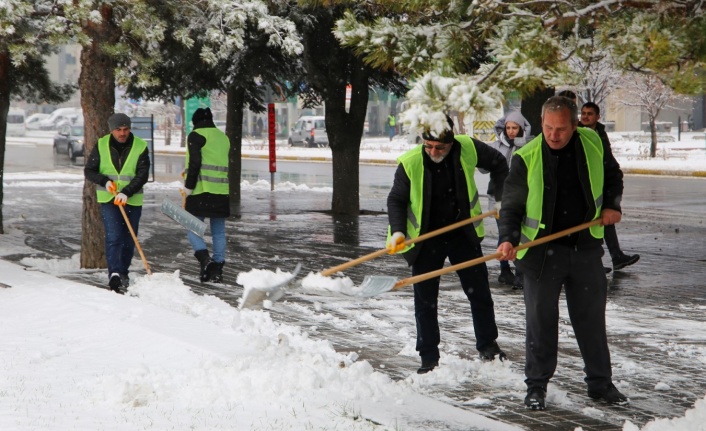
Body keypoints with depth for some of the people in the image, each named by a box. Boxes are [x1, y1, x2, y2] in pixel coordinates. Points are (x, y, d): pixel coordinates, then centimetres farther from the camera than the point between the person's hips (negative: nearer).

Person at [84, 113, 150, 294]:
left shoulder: (140, 147, -6)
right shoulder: (101, 145, -3)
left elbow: (142, 175, -12)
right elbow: (89, 171, 2)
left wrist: (126, 192, -24)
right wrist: (105, 181, -16)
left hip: (132, 200, 1)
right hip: (108, 199, -1)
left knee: (129, 239, 8)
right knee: (113, 237, -15)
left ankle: (123, 273, 25)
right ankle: (114, 274, -23)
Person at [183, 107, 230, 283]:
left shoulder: (196, 136, -4)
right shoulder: (223, 137, 17)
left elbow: (195, 163, -14)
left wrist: (188, 186, -6)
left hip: (201, 190, -6)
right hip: (222, 192, 6)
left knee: (193, 228, 1)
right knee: (219, 231, 8)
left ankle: (204, 258, -19)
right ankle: (217, 268, 6)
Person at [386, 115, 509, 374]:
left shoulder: (468, 149, -15)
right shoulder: (410, 162, -19)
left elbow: (498, 164, 6)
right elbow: (396, 199, -6)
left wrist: (503, 200, 3)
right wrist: (398, 231, -19)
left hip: (463, 234, 2)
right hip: (425, 238, -2)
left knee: (479, 292, 11)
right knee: (425, 300, 1)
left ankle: (488, 345, 29)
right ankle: (429, 357, 11)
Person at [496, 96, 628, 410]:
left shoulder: (593, 143, -3)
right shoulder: (526, 158, -12)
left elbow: (612, 174, 17)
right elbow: (511, 205, -8)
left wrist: (611, 205, 2)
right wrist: (508, 239, -23)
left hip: (586, 247, 3)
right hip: (542, 251, -3)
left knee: (592, 317, 12)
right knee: (540, 320, 4)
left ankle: (600, 383, 25)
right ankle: (536, 387, 15)